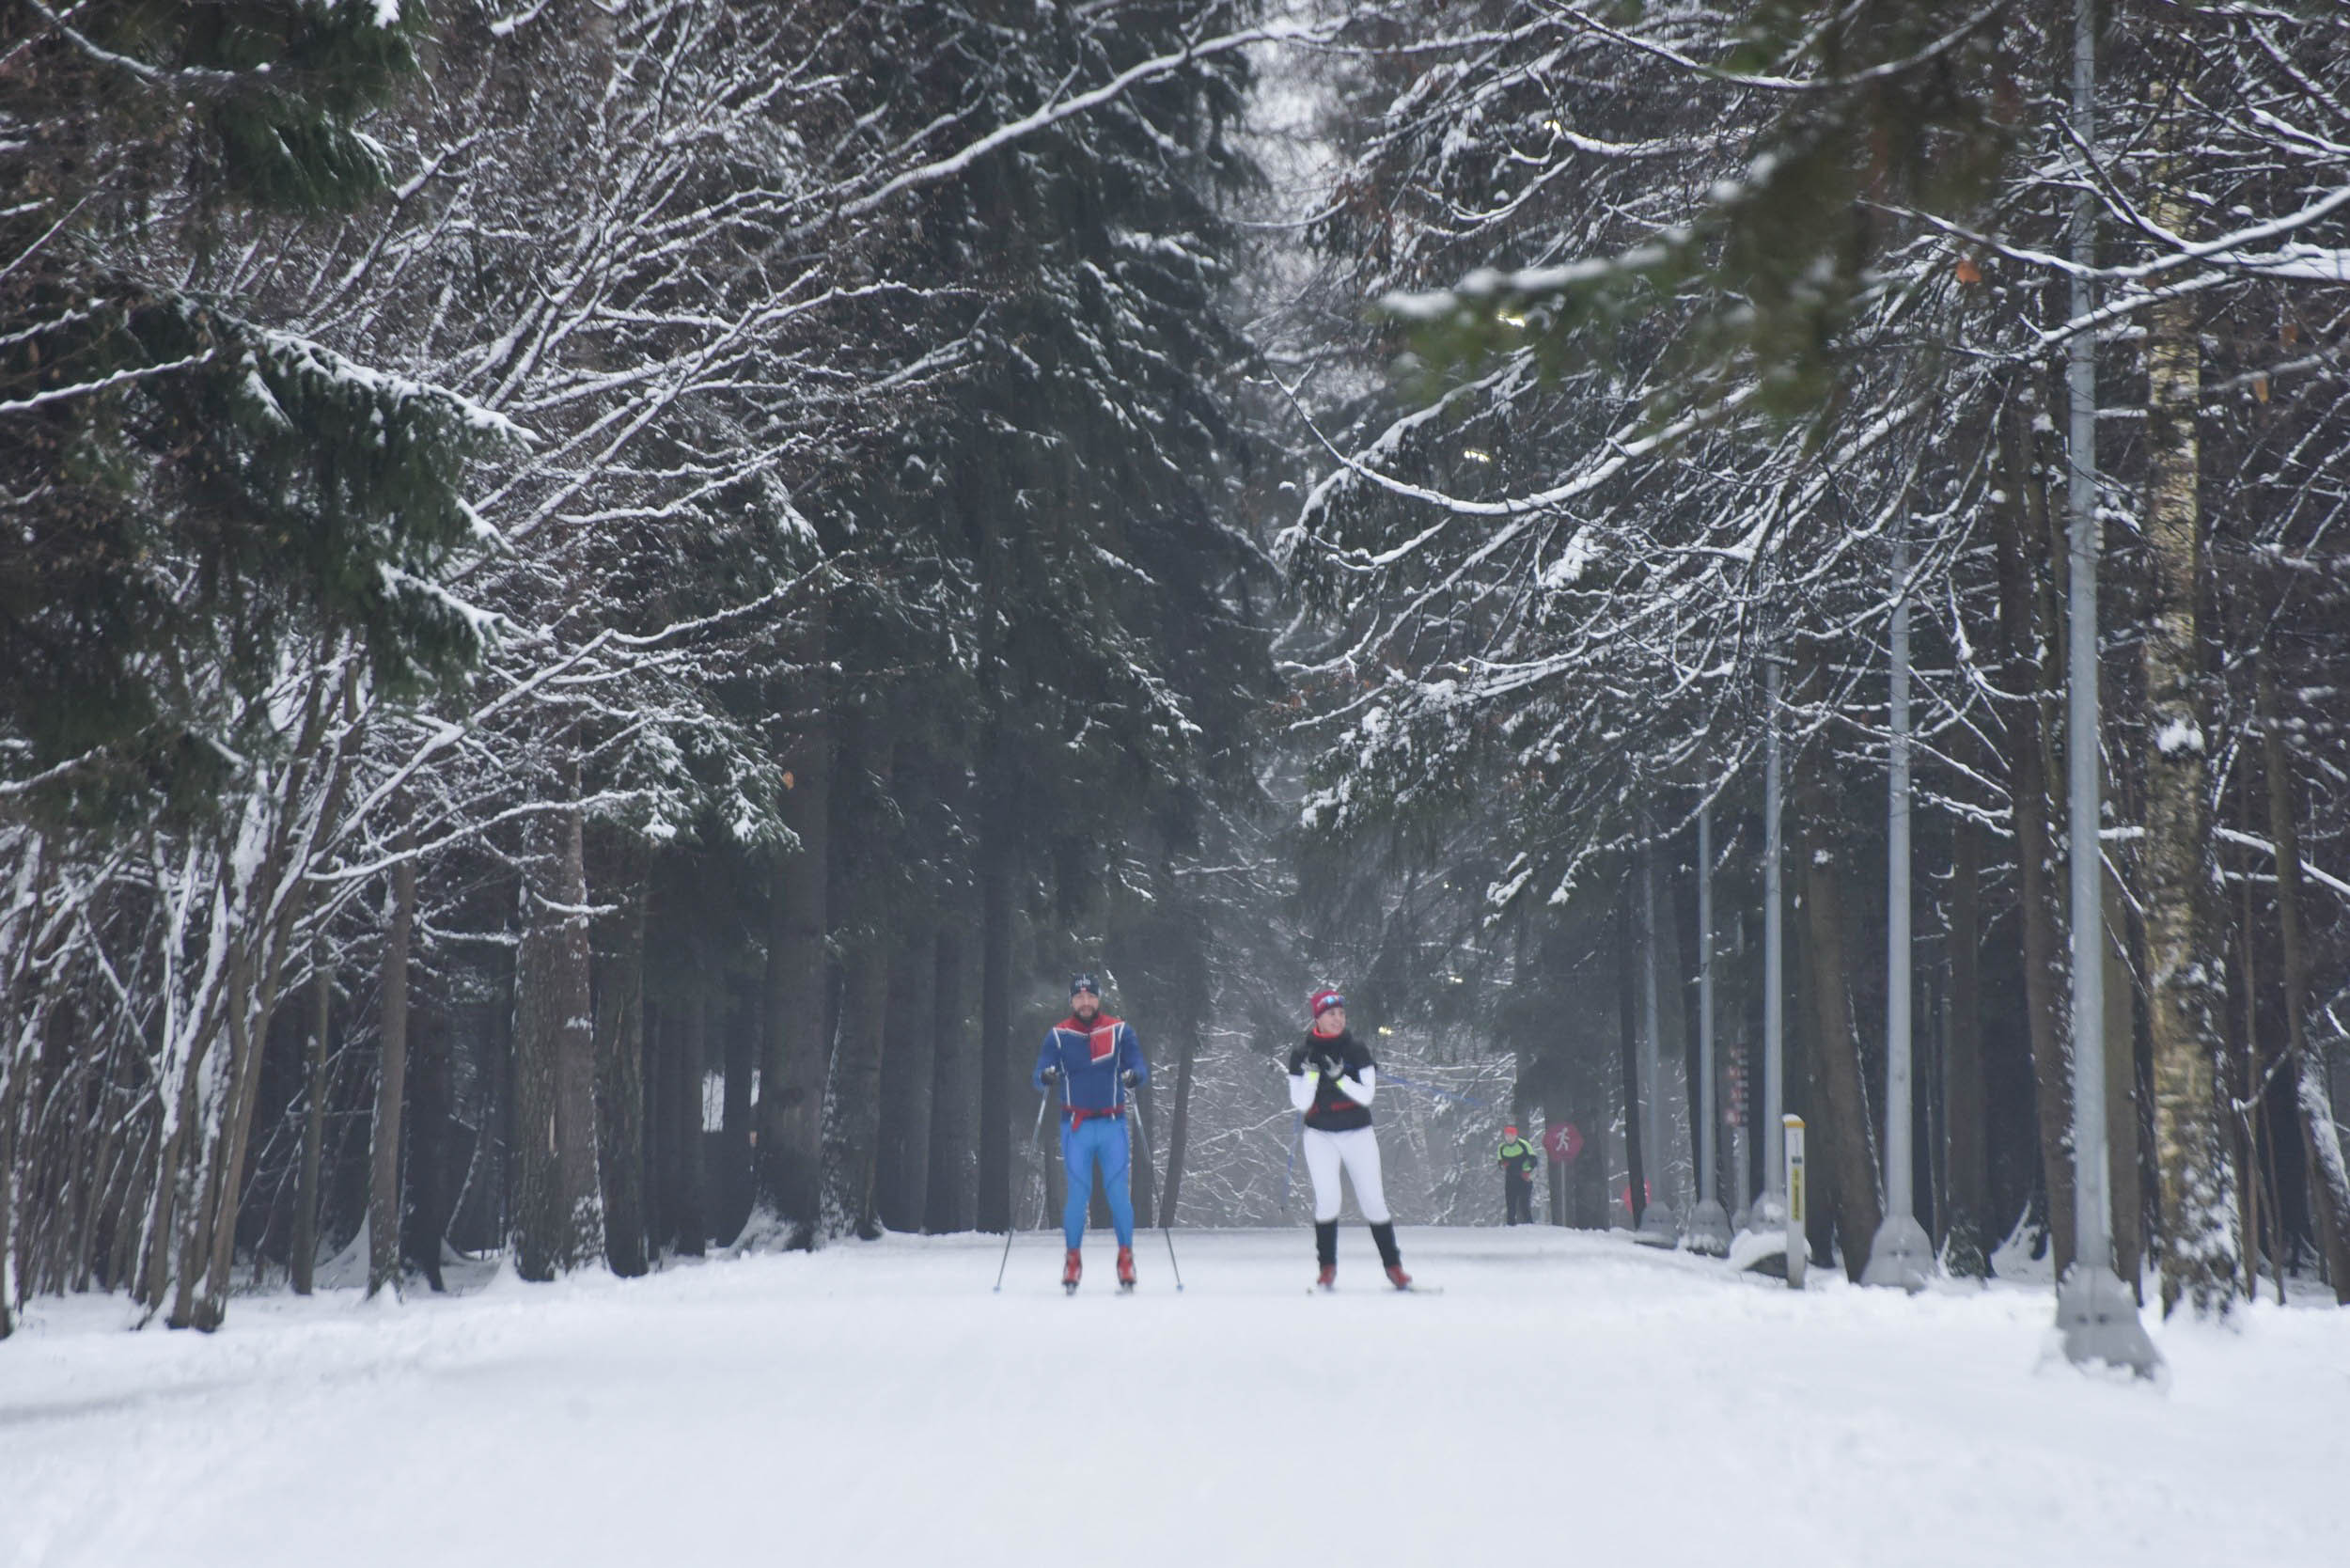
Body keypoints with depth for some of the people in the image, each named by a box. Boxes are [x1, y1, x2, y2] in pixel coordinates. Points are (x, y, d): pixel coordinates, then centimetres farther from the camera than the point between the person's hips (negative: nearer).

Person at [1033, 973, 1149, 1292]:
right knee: (1077, 1194, -4)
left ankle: (1126, 1256, 5)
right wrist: (1046, 1077, -26)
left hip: (1112, 1124, 0)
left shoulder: (1120, 1031, 3)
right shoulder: (1058, 1035, 3)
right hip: (1076, 1126, 0)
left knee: (1119, 1193, -5)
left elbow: (1140, 1067, -1)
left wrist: (1135, 1075, -25)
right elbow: (1040, 1077, -2)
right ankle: (1073, 1258, 7)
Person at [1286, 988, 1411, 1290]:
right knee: (1327, 1199, -16)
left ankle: (1392, 1265, 6)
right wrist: (1311, 1073, -19)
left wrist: (1340, 1077, -21)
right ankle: (1327, 1267, -7)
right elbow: (1300, 1103, -5)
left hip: (1358, 1134, 1)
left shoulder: (1356, 1050, 0)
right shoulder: (1302, 1056, 0)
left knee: (1372, 1200, -3)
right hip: (1320, 1136, -1)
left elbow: (1366, 1096, -6)